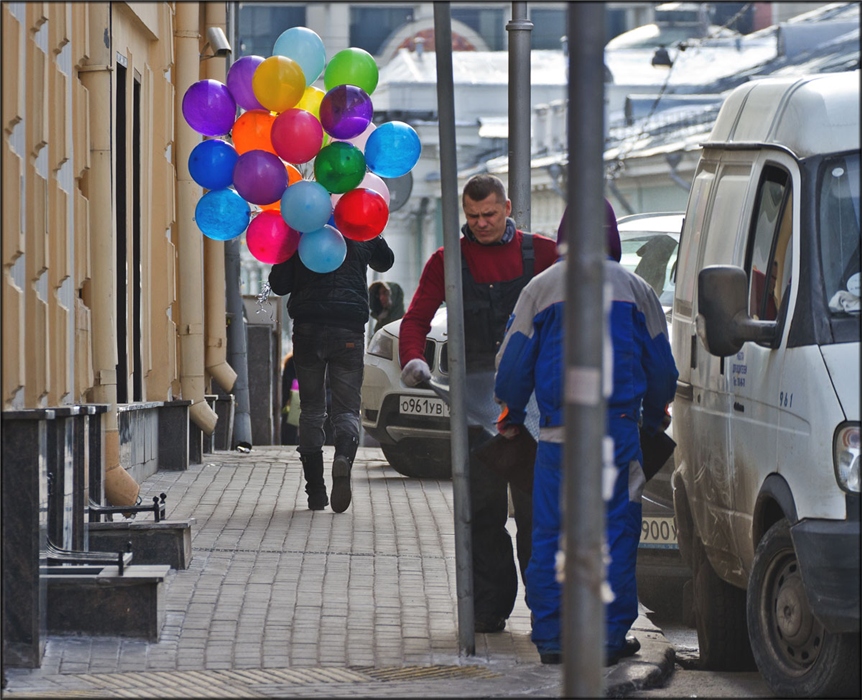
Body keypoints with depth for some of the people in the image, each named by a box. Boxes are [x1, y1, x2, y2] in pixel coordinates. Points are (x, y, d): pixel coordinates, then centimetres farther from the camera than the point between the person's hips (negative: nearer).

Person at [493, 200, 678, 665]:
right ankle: (610, 636, 2)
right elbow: (661, 365, 13)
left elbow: (513, 364, 5)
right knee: (615, 534, 4)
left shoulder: (541, 288, 2)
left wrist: (512, 417, 22)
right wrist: (654, 419, 30)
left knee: (550, 537, 6)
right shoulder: (635, 289, 6)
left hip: (558, 434, 0)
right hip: (619, 428, 0)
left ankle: (550, 638, 6)